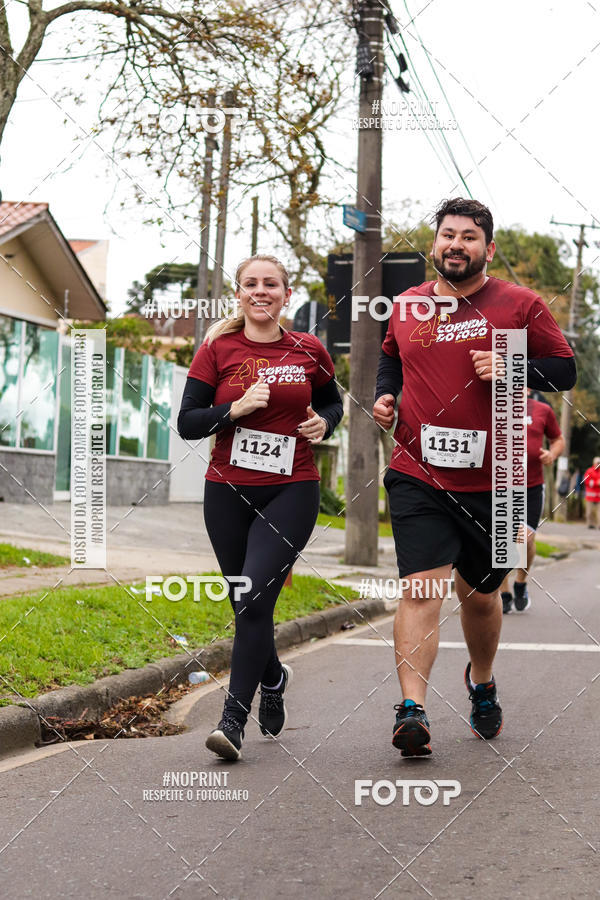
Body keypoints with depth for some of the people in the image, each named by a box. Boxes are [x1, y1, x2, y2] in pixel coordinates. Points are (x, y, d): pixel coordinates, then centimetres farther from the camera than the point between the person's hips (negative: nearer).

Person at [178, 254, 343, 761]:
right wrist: (236, 409, -17)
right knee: (246, 605, 11)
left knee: (256, 597, -16)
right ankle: (273, 678, 42)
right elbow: (187, 423, -2)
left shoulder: (309, 351, 4)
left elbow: (332, 401, 22)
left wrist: (324, 422, 0)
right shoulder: (218, 350, 1)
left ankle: (234, 719, -12)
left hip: (292, 491, -1)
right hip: (229, 491, 2)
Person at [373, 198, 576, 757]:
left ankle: (482, 684, 43)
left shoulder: (519, 305, 0)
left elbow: (565, 371, 2)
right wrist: (384, 393, 9)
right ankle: (412, 711, -20)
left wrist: (511, 368, -15)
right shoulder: (406, 307, 9)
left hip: (492, 480, 0)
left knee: (480, 594, 15)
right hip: (418, 475, 0)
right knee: (422, 586, -16)